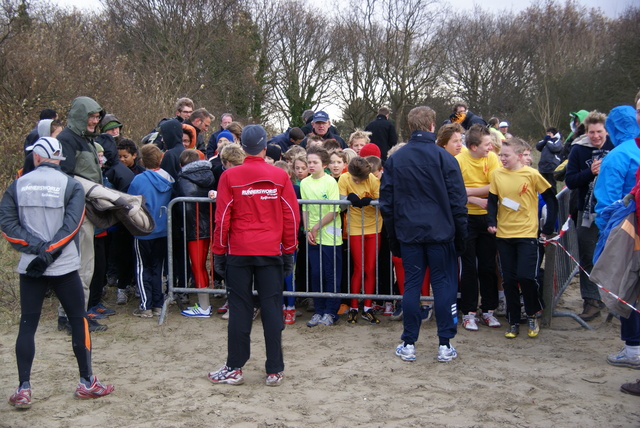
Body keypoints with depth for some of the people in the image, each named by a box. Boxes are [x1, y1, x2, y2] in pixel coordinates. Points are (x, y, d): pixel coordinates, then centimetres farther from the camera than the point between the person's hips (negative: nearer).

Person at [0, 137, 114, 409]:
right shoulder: (71, 185, -3)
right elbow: (71, 224, -14)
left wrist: (34, 246, -10)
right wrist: (48, 252, -13)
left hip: (29, 267, 2)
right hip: (64, 267, -2)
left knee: (27, 325, 7)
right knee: (78, 320, 8)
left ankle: (23, 389, 6)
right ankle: (86, 383, 13)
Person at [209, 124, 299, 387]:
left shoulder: (230, 177, -4)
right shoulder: (280, 176, -1)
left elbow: (222, 218, -2)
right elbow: (292, 216, 1)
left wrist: (219, 252, 6)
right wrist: (289, 250, 10)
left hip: (238, 252, -1)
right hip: (271, 252, 1)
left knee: (240, 310, 6)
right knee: (271, 309, 5)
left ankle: (234, 369, 11)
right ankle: (274, 371, 9)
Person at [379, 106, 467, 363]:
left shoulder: (394, 160, 3)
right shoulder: (444, 158, -6)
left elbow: (386, 202, 7)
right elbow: (458, 201, -4)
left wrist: (393, 236, 16)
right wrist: (461, 235, 5)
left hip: (408, 233, 2)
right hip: (440, 233, -2)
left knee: (411, 286, 8)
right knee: (443, 285, 5)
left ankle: (408, 345, 11)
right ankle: (445, 345, 8)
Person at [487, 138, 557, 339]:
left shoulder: (531, 174, -7)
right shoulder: (497, 174, 2)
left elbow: (551, 199, 0)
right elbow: (492, 200, 8)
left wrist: (548, 228, -2)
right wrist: (491, 222, -9)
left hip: (527, 234, -3)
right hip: (504, 234, 3)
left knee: (526, 276, -12)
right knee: (509, 280, 6)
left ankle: (532, 316, 13)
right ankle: (513, 322, 18)